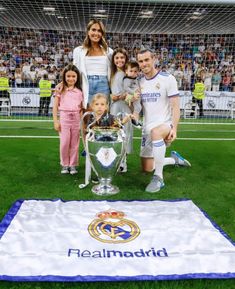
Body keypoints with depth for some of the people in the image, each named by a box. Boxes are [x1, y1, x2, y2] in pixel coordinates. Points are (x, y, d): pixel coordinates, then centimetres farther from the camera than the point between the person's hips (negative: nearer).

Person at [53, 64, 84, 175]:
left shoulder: (79, 91, 8)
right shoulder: (60, 90, 3)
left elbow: (82, 108, 10)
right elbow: (55, 106, 2)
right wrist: (55, 121, -5)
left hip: (76, 119, 2)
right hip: (64, 117, -2)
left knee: (74, 144, 6)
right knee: (64, 143, -1)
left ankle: (73, 165, 18)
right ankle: (64, 165, 16)